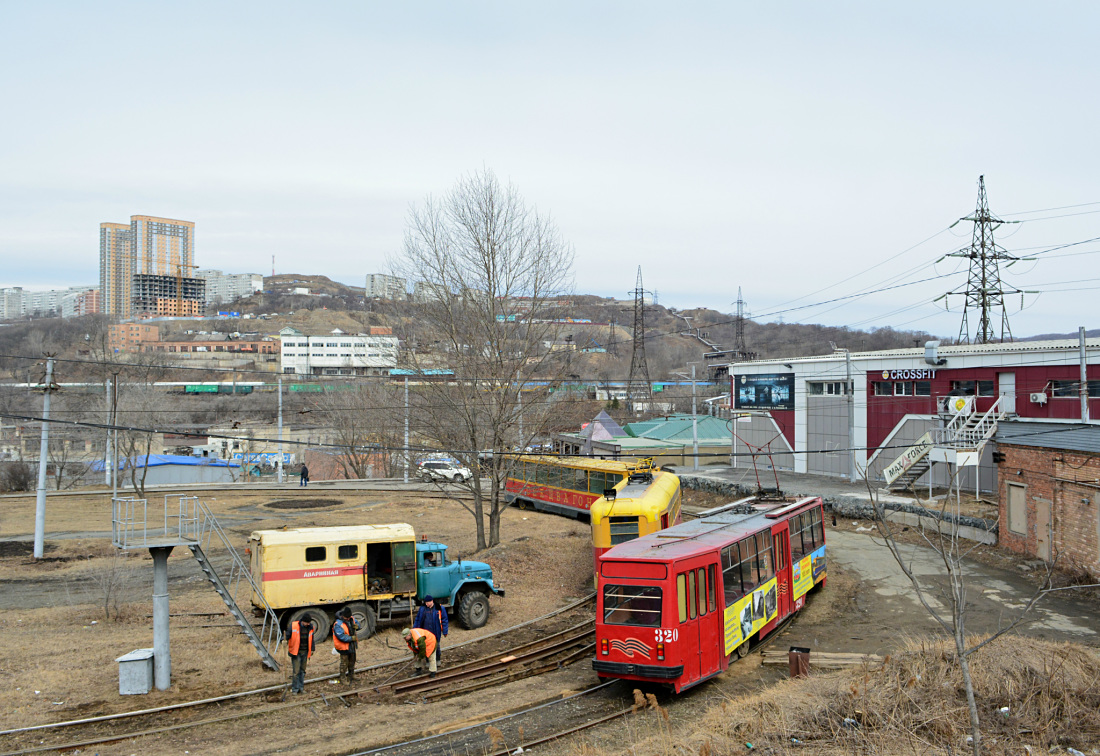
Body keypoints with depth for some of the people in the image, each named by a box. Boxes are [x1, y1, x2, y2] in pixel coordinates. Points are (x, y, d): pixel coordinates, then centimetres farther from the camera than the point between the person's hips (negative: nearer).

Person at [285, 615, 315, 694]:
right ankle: (295, 688, 4)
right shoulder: (293, 626, -12)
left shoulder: (310, 627, 3)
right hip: (296, 652, -5)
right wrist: (285, 645, -12)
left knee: (303, 670, 12)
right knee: (296, 671, -6)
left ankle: (301, 687, 21)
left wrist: (312, 649, 14)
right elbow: (287, 636, -5)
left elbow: (311, 639, 15)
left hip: (305, 652, 5)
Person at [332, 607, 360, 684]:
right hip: (344, 646, -8)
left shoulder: (351, 619, -2)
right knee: (344, 662, 2)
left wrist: (356, 626, -11)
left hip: (352, 645, 8)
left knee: (352, 661, 21)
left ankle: (351, 675, 40)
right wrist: (352, 638, -30)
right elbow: (341, 637, -30)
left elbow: (357, 623, 14)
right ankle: (343, 678, 18)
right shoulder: (338, 624, -25)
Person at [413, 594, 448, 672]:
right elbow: (417, 620, 11)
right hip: (426, 633, 2)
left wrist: (445, 631, -5)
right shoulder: (422, 609, 3)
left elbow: (444, 620, -3)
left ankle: (437, 660, 27)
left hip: (436, 633, -2)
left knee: (437, 647, 9)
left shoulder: (439, 609, -5)